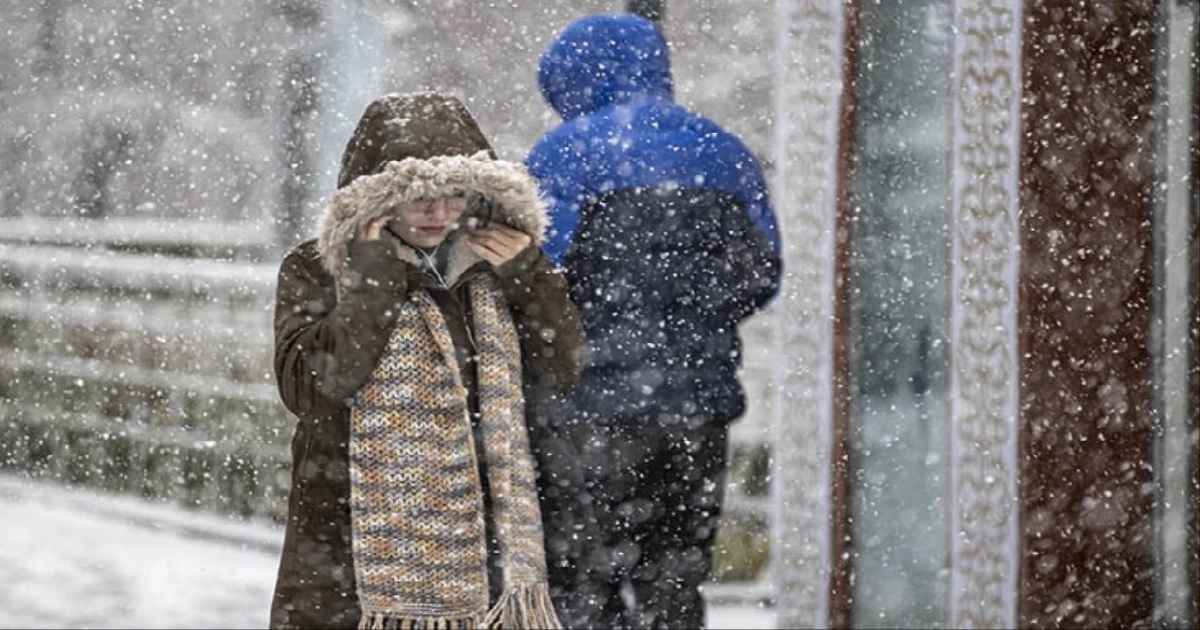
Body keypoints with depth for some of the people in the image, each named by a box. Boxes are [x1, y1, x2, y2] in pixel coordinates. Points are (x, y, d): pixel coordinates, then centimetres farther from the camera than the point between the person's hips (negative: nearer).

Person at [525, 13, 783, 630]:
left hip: (597, 398, -5)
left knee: (585, 579, 0)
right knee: (675, 579, 10)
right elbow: (760, 278, 14)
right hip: (701, 397, 5)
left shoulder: (566, 152, -5)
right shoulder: (725, 153, 12)